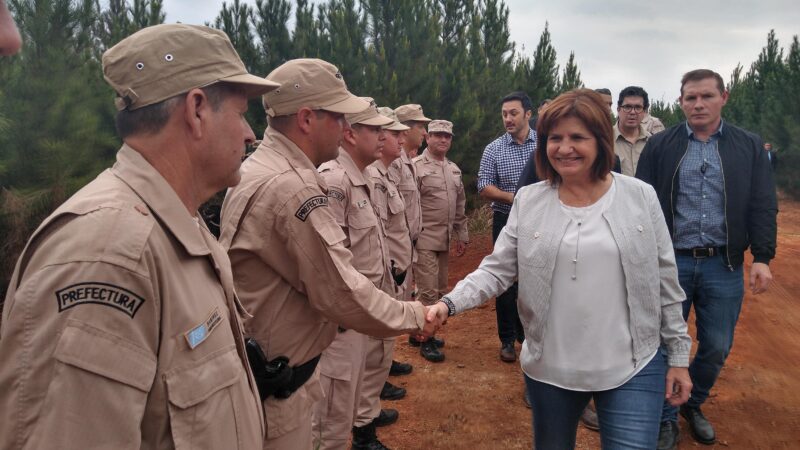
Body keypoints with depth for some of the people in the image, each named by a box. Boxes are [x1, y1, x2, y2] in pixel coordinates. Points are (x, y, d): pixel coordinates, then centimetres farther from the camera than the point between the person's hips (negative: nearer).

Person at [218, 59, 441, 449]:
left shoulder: (257, 169, 6)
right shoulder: (292, 188, -26)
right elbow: (342, 293, -23)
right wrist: (414, 316, -9)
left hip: (258, 365, 10)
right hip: (272, 381, -10)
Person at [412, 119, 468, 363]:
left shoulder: (454, 169, 15)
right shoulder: (416, 167, -10)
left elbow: (460, 206, 19)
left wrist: (462, 236, 17)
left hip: (444, 239, 8)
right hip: (424, 239, -8)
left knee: (439, 288, 13)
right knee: (428, 291, -4)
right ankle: (425, 340, 8)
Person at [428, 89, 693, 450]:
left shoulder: (641, 197, -4)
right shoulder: (528, 201, -4)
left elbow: (665, 282, 1)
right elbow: (496, 270, -3)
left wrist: (678, 355, 4)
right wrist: (450, 302, -19)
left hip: (633, 369, -1)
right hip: (549, 369, 2)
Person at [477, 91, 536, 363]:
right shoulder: (494, 149, 0)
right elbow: (483, 188, -4)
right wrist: (513, 197, -17)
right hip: (506, 221, -1)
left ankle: (527, 333, 27)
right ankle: (507, 339, 17)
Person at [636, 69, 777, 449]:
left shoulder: (749, 146, 5)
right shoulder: (660, 146, 2)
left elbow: (763, 207, 3)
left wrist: (762, 257, -5)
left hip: (723, 265, 1)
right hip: (670, 261, -1)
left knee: (717, 348, 11)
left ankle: (694, 405, 37)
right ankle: (667, 419, 24)